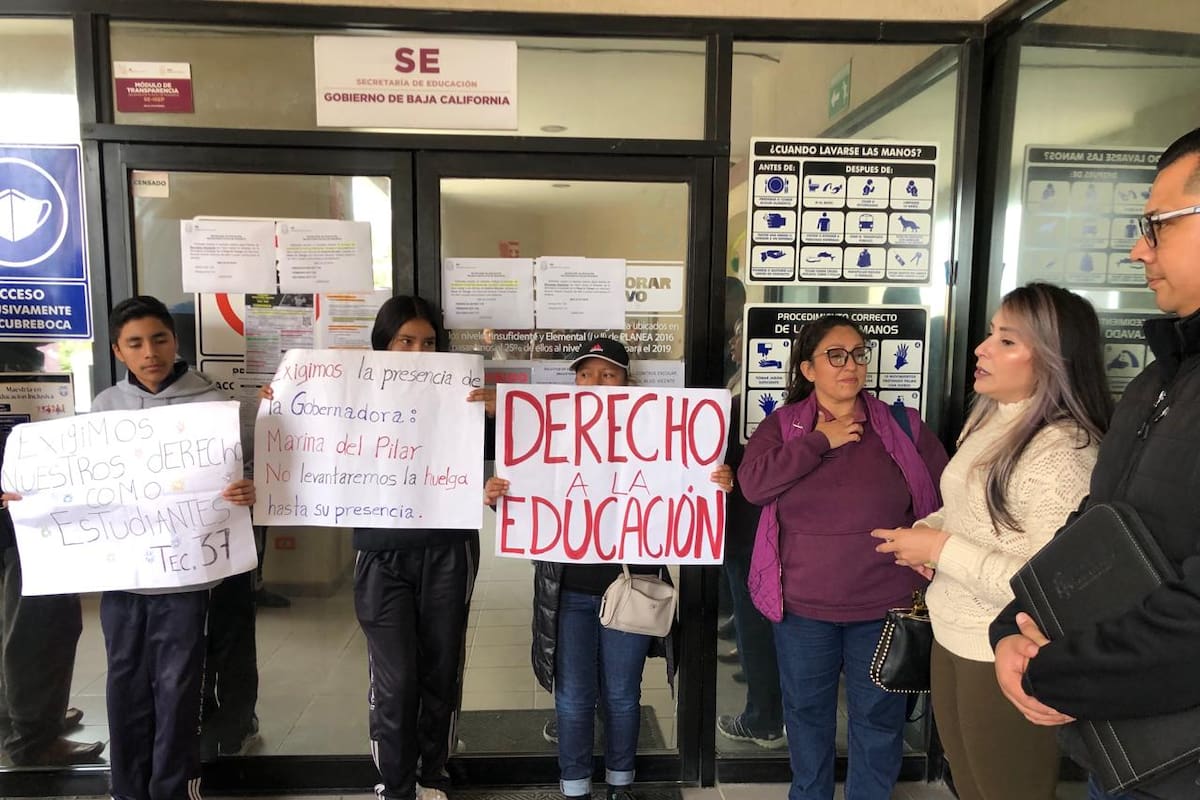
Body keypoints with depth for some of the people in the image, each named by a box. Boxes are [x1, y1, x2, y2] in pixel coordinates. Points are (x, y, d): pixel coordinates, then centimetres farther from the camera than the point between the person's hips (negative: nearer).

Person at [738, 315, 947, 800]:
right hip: (803, 606, 0)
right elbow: (753, 483, -18)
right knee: (806, 711, 18)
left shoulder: (904, 426, 0)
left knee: (879, 716, 14)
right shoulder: (782, 426, -2)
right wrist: (821, 441, -17)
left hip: (885, 605, 0)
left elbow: (946, 498, 5)